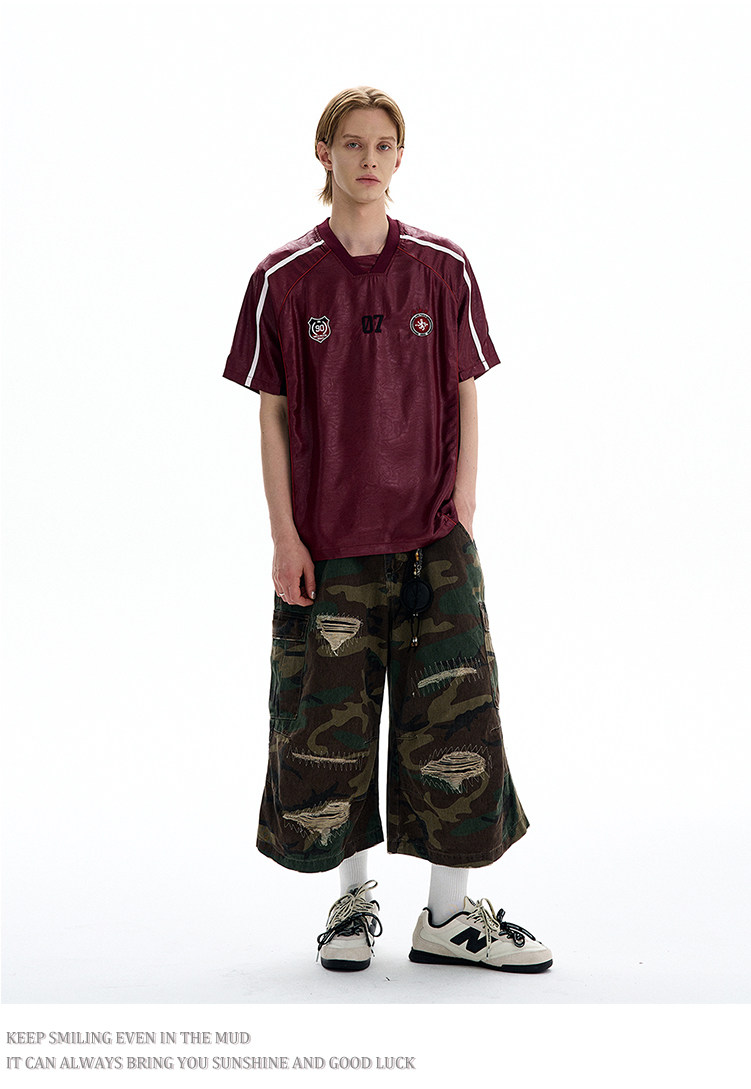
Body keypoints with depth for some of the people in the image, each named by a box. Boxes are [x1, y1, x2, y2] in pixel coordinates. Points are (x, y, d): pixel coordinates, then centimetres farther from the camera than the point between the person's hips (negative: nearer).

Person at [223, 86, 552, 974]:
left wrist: (461, 517, -1)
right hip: (327, 545, 0)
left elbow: (466, 399, 6)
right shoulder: (285, 278, 1)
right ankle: (353, 897, 25)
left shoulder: (443, 268, 3)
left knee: (454, 720, 0)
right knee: (327, 726, 6)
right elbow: (272, 415, 2)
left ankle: (450, 914, 14)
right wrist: (285, 536, -4)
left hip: (433, 538, 1)